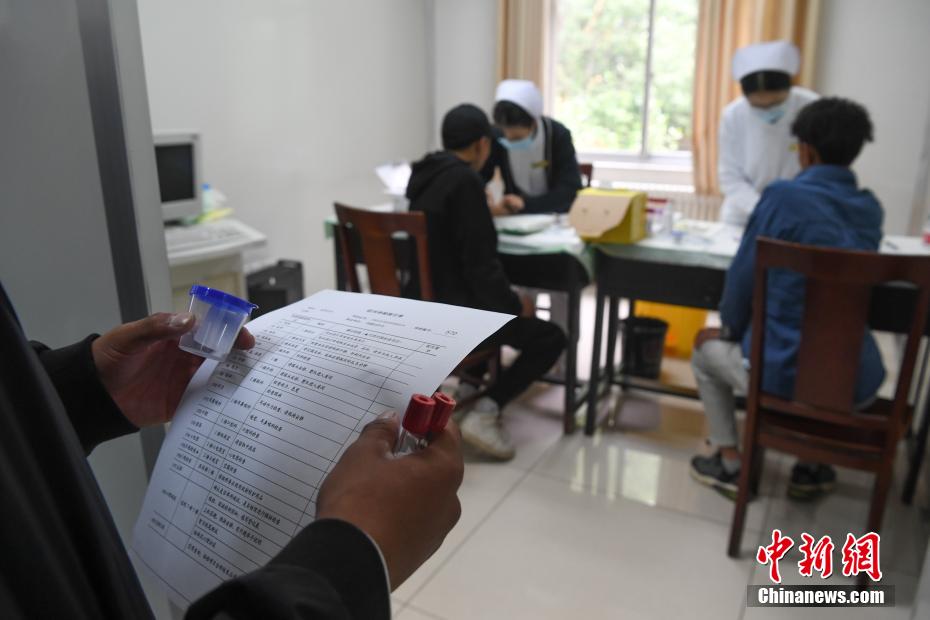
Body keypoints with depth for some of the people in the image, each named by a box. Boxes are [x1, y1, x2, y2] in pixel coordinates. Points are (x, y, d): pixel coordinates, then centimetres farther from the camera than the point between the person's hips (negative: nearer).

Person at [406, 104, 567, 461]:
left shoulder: (424, 175, 6)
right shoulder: (464, 180, -19)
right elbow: (480, 264, -22)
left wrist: (486, 212, 29)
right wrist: (515, 304, -8)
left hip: (424, 301, 9)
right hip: (452, 310, -9)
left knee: (497, 304, 33)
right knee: (551, 337, 0)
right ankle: (485, 413, -7)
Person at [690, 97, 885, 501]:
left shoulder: (785, 195, -11)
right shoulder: (871, 209, 7)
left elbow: (744, 277, -5)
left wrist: (733, 329, 12)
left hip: (786, 373, -5)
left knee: (707, 347, 25)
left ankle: (730, 465, 24)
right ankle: (812, 468, 35)